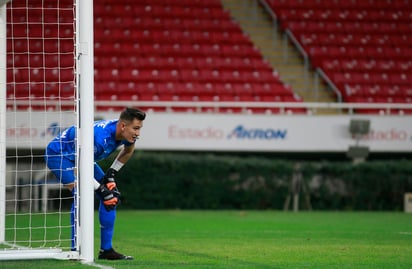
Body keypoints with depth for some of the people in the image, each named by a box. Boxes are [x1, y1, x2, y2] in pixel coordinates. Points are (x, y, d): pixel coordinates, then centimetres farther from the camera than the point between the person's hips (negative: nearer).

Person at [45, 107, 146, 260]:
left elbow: (128, 151, 11)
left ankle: (106, 250, 8)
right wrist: (101, 190, -28)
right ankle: (76, 250, -24)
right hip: (58, 154, -9)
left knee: (112, 195, 2)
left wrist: (112, 173, 2)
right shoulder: (99, 137, -40)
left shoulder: (126, 134, -15)